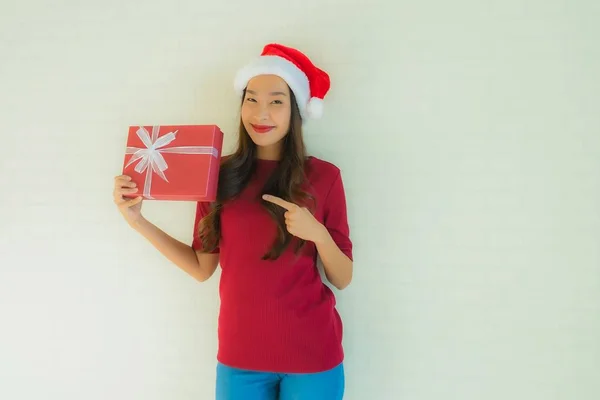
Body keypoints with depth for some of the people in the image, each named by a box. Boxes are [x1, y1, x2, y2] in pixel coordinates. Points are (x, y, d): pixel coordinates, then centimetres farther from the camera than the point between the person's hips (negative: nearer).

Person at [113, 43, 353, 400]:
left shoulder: (323, 176, -7)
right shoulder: (221, 175, -2)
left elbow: (342, 278, -3)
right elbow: (202, 267, 2)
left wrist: (318, 233, -20)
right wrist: (137, 219, -4)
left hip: (311, 355, -1)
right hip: (240, 356, 2)